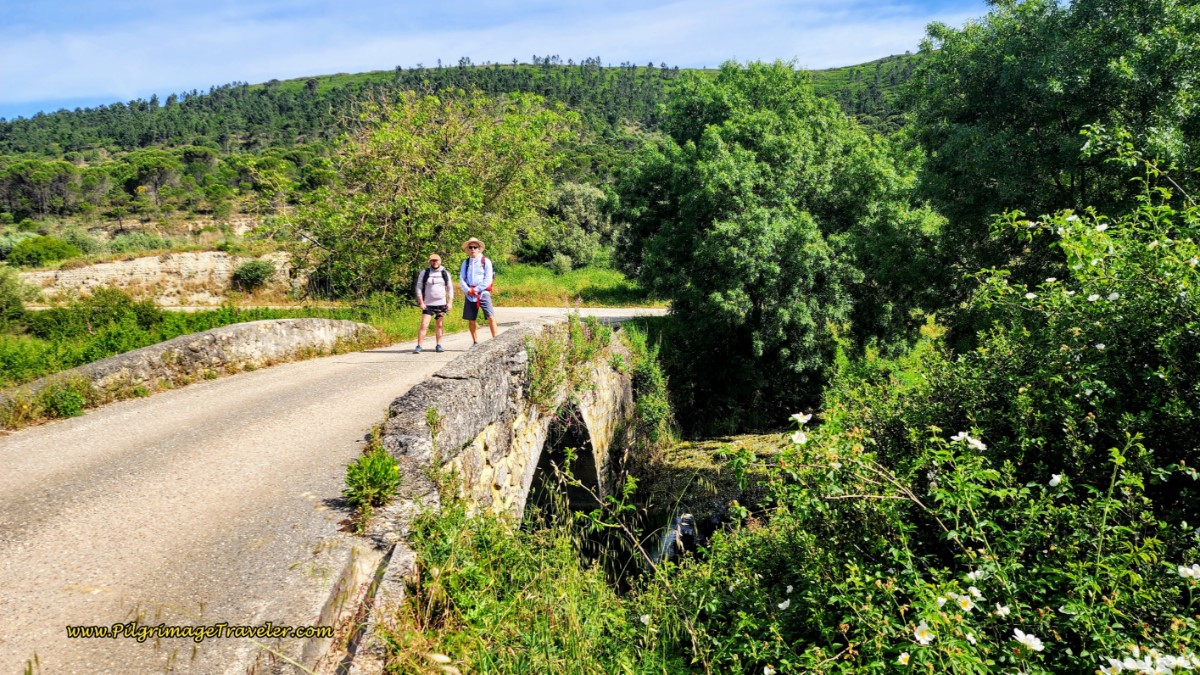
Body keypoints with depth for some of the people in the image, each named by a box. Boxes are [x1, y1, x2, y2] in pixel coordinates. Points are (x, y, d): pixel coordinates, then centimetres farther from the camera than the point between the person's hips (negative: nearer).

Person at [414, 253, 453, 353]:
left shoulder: (445, 273, 7)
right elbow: (419, 288, 2)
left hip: (441, 304, 2)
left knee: (439, 325, 6)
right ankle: (418, 346, -9)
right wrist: (421, 302, -6)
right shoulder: (424, 273, 2)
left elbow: (450, 288, 11)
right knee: (424, 325, -9)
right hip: (428, 304, -2)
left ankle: (438, 345, 14)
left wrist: (450, 302, 2)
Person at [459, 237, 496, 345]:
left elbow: (488, 279, -5)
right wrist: (468, 290, -9)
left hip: (483, 292, -4)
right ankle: (475, 342, 17)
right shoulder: (465, 262, 12)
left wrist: (476, 290, -11)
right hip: (469, 294, 4)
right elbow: (461, 278, 8)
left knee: (490, 317, -13)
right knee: (470, 320, 6)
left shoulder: (485, 261, 1)